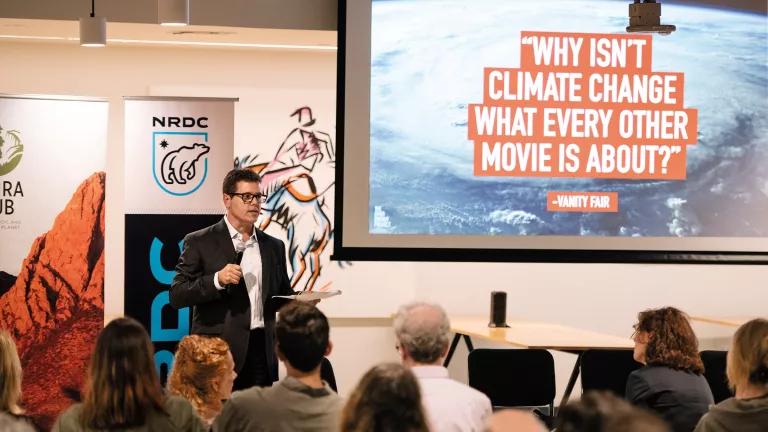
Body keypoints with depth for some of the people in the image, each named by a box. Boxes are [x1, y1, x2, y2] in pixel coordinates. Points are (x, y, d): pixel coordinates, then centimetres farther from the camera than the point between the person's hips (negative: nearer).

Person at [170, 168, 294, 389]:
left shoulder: (274, 246, 16)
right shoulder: (199, 242, 1)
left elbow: (283, 296, 21)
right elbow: (177, 296, -4)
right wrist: (217, 280, -19)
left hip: (261, 352, 4)